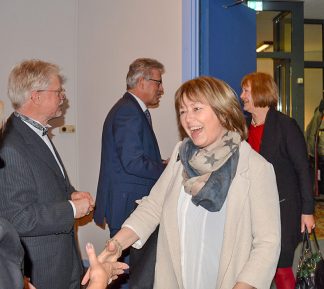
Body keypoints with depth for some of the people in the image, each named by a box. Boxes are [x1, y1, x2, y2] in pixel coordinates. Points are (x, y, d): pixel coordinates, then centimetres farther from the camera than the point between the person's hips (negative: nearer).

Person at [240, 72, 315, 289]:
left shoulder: (285, 125, -9)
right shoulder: (247, 127, 9)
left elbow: (303, 169, -10)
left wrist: (307, 211, -12)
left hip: (283, 208, -6)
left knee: (281, 268, 0)